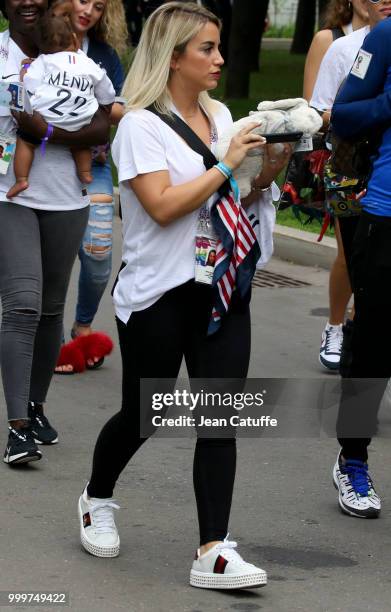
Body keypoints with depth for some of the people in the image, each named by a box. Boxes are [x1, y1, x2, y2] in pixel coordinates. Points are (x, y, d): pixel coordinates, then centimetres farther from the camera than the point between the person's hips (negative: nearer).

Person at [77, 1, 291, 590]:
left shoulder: (219, 117, 10)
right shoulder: (141, 125, -10)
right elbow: (163, 206, -21)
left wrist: (269, 170, -1)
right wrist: (227, 165, -18)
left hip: (222, 291, 5)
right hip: (159, 294, -5)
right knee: (141, 417, 9)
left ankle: (214, 552, -7)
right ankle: (98, 498, 37)